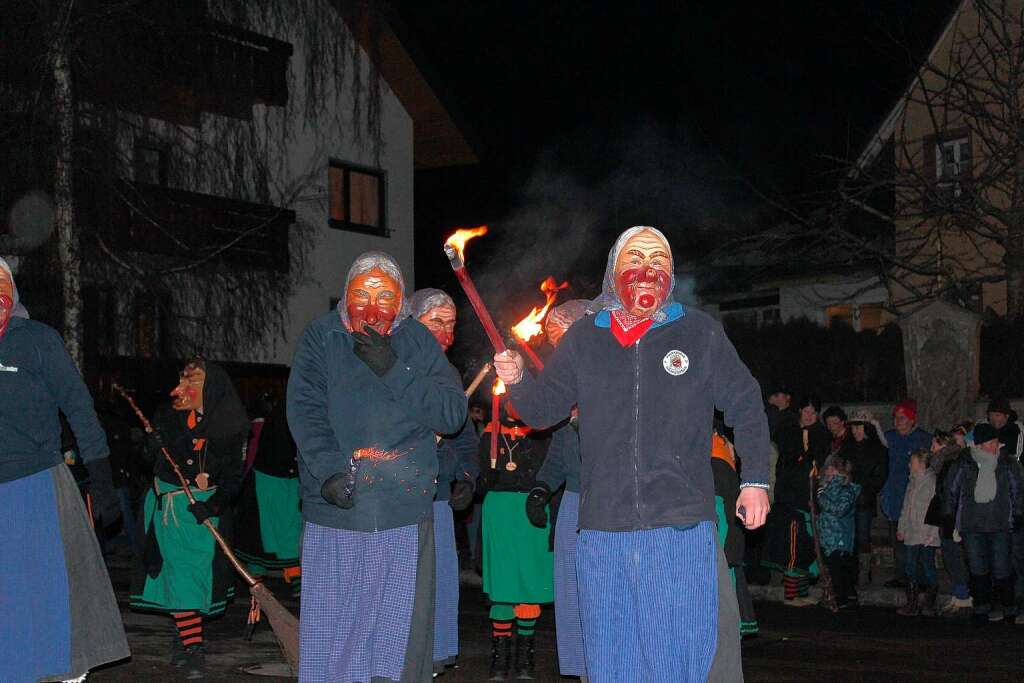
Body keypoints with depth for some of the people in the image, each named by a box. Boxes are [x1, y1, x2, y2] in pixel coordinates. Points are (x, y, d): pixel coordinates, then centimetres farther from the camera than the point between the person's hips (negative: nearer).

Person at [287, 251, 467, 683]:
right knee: (330, 632, 5)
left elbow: (453, 415, 0)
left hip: (404, 517, 0)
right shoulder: (321, 336, 6)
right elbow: (305, 411, -4)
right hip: (333, 511, 0)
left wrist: (393, 370, -11)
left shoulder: (418, 341, 8)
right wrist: (328, 472, -18)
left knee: (400, 638, 3)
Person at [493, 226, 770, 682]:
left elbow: (745, 407, 9)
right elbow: (544, 408, 14)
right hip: (603, 530, 2)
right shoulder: (582, 339, 10)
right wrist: (518, 382, -6)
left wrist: (755, 478, 2)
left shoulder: (701, 333, 4)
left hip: (681, 528, -2)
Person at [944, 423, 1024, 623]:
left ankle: (1000, 605, 11)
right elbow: (951, 489, 12)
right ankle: (981, 603, 14)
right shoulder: (964, 465, 1)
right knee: (977, 568, 4)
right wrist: (949, 515, 10)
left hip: (1001, 524, 0)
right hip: (971, 525, 0)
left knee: (1001, 567, -1)